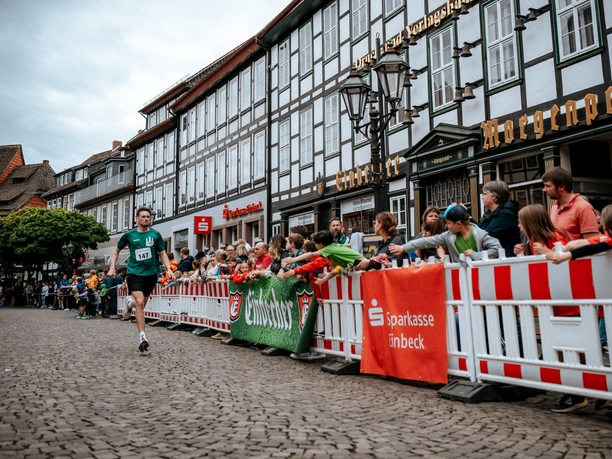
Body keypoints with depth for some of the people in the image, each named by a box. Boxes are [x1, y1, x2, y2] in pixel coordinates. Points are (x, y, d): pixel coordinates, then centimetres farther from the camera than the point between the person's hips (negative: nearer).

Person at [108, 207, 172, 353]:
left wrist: (168, 268, -11)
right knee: (140, 302, -18)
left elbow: (163, 253, 4)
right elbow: (116, 250, 14)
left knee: (143, 304, 15)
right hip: (134, 273, -2)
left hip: (151, 274, 2)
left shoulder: (155, 234, 1)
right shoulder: (129, 235, 1)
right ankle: (142, 337, -18)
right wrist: (112, 267, 3)